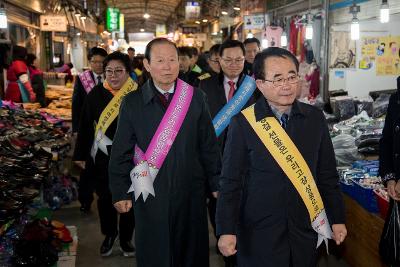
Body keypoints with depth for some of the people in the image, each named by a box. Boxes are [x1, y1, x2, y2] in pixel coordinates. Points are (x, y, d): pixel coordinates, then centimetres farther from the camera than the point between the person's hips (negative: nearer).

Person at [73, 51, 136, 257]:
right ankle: (109, 234, 34)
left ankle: (125, 238, 29)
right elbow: (85, 126, 2)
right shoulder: (96, 94, -3)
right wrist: (81, 155, 3)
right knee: (104, 198, 12)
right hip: (102, 157, 2)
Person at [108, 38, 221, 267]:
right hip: (150, 194, 0)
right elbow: (121, 153, 0)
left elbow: (209, 145, 3)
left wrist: (216, 184, 3)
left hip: (191, 192, 1)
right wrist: (120, 193, -3)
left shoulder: (196, 98, -1)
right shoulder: (132, 103, -3)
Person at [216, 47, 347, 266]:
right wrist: (227, 230, -10)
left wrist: (337, 218, 8)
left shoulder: (315, 118, -1)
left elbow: (327, 174, 6)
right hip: (258, 232, -3)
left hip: (306, 228, 3)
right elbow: (231, 181, -8)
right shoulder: (243, 123, -11)